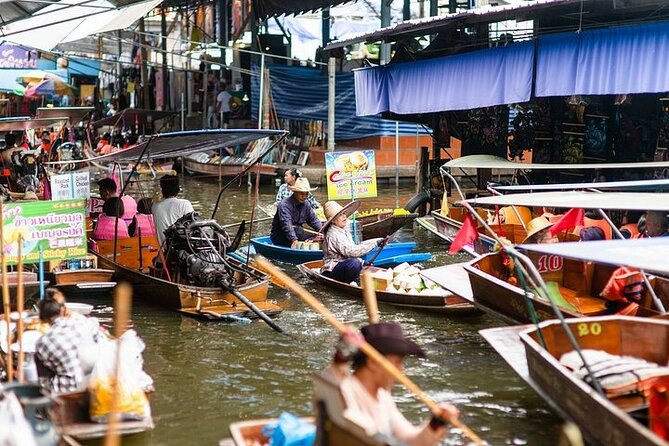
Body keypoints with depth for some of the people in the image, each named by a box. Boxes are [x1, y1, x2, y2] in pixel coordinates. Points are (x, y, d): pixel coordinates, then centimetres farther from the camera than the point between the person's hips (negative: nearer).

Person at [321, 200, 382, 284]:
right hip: (331, 272, -10)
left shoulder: (345, 232, 13)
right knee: (354, 263, -33)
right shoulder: (333, 234, -18)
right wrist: (375, 242, -24)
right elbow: (350, 251, -26)